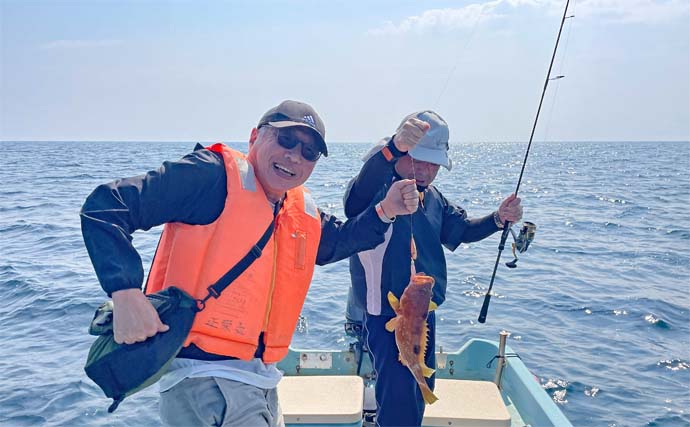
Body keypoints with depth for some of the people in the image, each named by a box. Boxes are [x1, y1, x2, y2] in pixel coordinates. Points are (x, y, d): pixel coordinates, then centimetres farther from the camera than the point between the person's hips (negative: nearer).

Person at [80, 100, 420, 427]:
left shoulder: (303, 212, 9)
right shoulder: (213, 175, -14)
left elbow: (336, 240, 28)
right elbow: (105, 207, -18)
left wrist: (385, 210, 11)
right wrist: (126, 294, -30)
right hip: (203, 374, -8)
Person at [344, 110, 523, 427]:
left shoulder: (433, 199, 6)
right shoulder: (377, 191, -20)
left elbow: (462, 229, 20)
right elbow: (357, 198, -44)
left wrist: (499, 219, 0)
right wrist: (394, 147, -62)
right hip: (386, 316, -8)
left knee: (421, 396, 25)